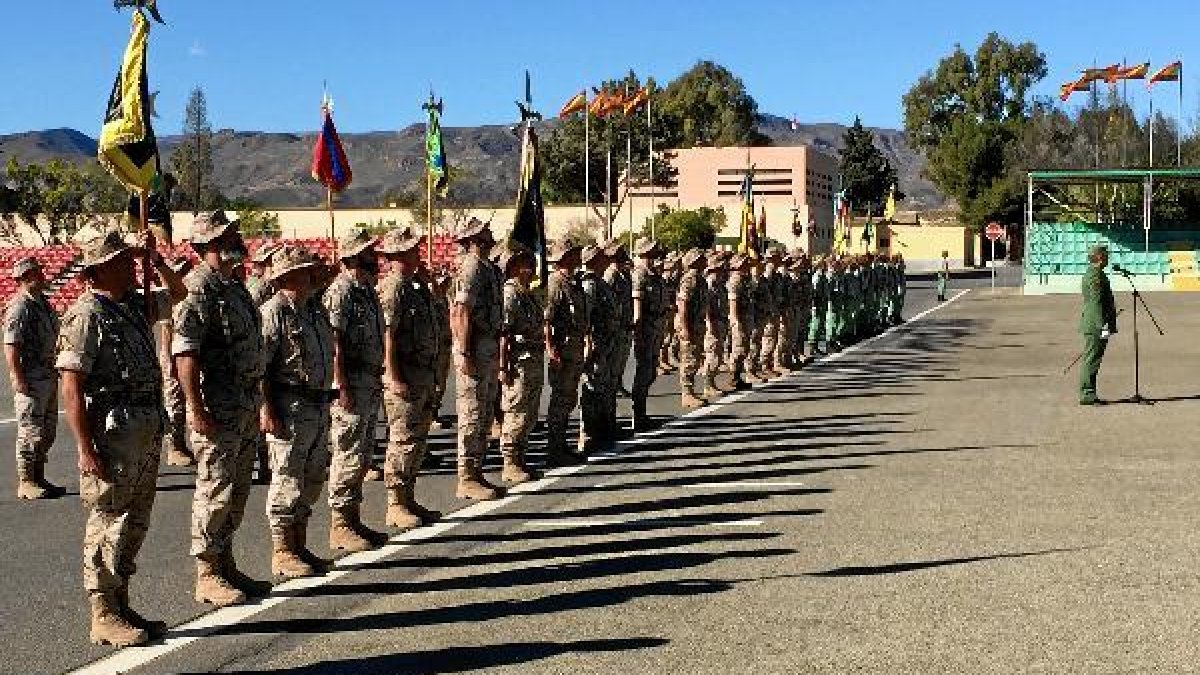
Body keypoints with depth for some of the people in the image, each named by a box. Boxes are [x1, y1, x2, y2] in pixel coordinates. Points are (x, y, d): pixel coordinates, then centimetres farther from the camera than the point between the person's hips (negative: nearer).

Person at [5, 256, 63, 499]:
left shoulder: (43, 303, 12)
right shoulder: (19, 307, -15)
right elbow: (11, 347, -19)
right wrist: (19, 381, -23)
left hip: (48, 376, 9)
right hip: (30, 380, -9)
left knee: (47, 432, 15)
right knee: (31, 431, -3)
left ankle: (39, 479, 25)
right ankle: (26, 483, 5)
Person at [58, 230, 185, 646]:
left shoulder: (136, 306, 13)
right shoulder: (87, 315, -12)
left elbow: (177, 292, 33)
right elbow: (71, 386, -16)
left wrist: (154, 258, 16)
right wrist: (85, 448, -21)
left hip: (148, 431, 9)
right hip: (113, 432, -9)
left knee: (135, 523, 14)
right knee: (108, 523, -2)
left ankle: (121, 606, 24)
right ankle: (104, 616, 7)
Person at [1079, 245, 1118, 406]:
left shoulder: (1091, 272, 18)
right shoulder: (1095, 274, -15)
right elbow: (1096, 301, -21)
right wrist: (1103, 325, -23)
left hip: (1092, 325, 11)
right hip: (1095, 325, -11)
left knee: (1091, 359, 12)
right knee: (1091, 359, -8)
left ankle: (1087, 394, 16)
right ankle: (1087, 394, -6)